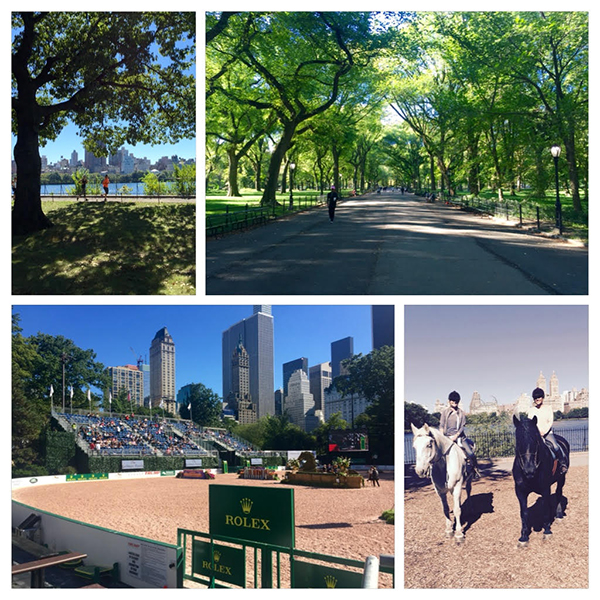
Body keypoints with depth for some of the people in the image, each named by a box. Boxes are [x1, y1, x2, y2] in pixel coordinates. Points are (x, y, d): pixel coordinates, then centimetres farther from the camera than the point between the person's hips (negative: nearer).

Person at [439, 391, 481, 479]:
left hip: (459, 436, 0)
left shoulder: (461, 412, 5)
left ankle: (475, 471, 6)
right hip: (447, 436, 0)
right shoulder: (445, 412, 4)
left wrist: (456, 436, -15)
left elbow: (462, 426, 0)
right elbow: (441, 426, 2)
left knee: (470, 453, -13)